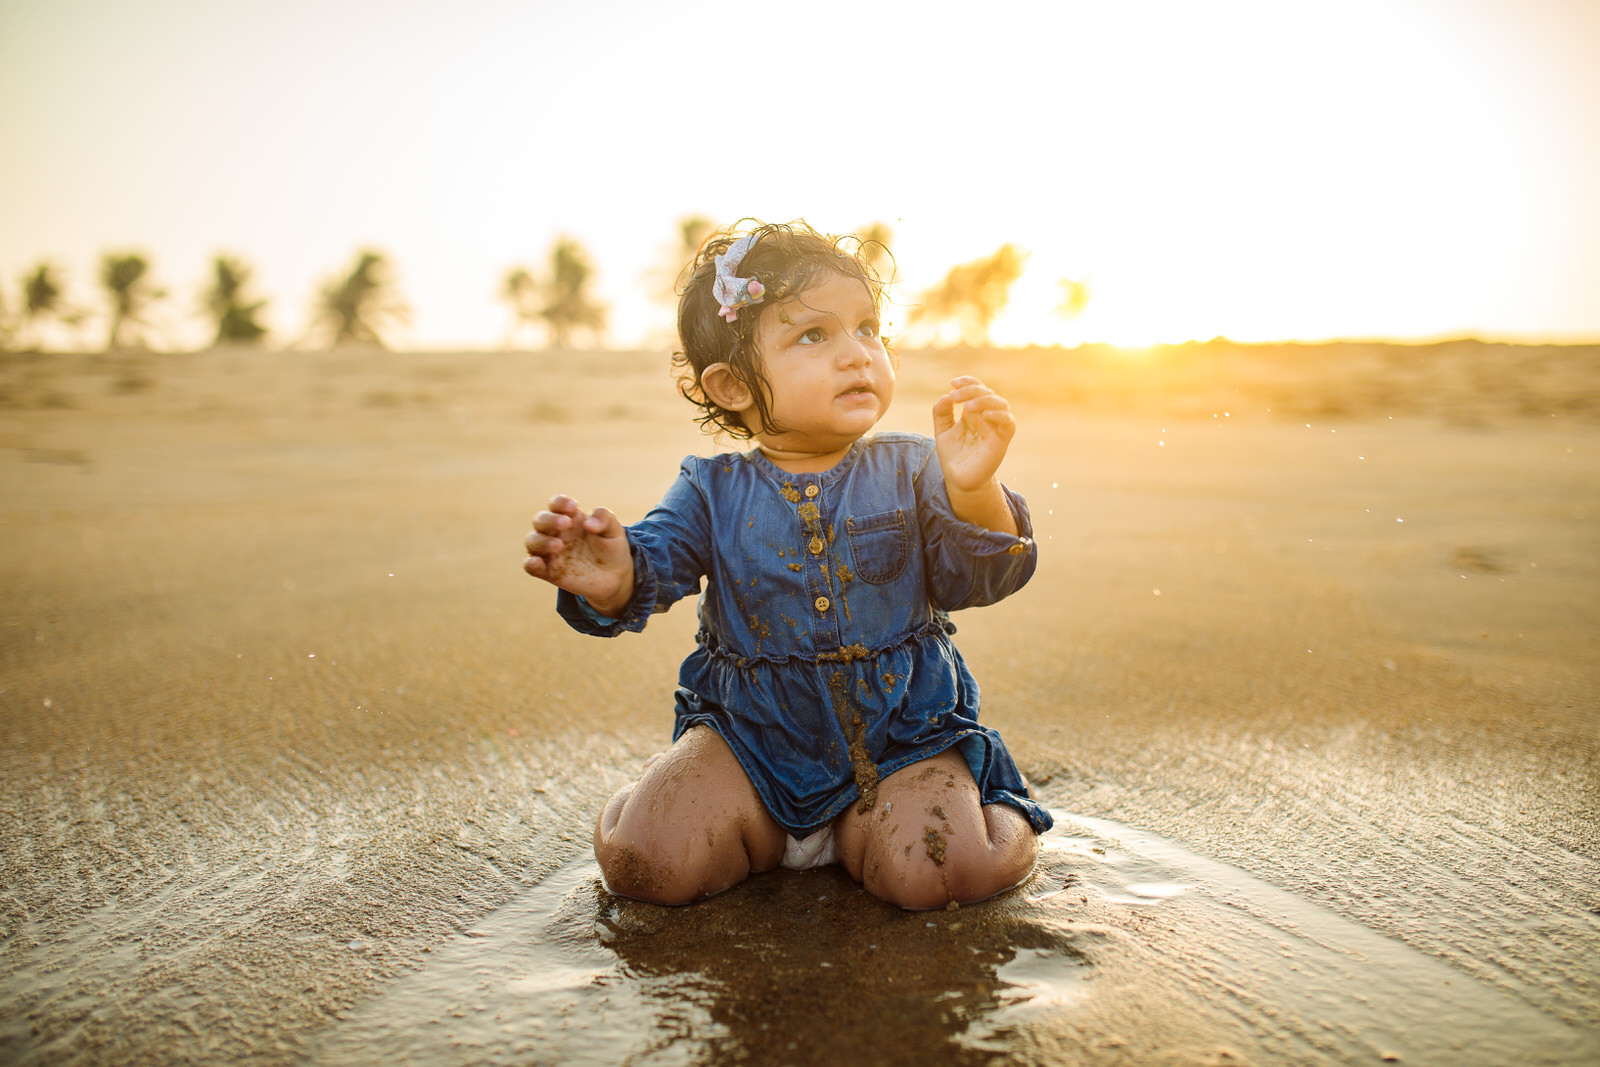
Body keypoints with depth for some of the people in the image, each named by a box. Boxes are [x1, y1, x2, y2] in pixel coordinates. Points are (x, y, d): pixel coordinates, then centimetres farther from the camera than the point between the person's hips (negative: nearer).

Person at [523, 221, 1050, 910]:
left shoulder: (908, 473, -4)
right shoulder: (714, 491, -3)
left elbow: (983, 576, -13)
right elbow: (657, 557, -16)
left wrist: (973, 490, -34)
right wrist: (610, 583, -41)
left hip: (902, 732, 0)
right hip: (750, 732, 1)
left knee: (937, 871, -25)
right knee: (642, 862, -16)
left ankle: (856, 828, 10)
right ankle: (757, 827, 15)